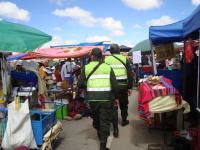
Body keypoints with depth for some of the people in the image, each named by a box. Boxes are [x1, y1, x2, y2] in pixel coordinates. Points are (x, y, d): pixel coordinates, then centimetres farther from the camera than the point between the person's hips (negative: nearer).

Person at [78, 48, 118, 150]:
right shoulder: (108, 67, -2)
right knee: (105, 121, 8)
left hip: (92, 98, 2)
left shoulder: (86, 68, -1)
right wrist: (112, 95, 12)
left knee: (96, 119, 23)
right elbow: (115, 85, -4)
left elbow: (80, 84, -2)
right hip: (106, 98, -1)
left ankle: (100, 136, 45)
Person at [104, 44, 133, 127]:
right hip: (123, 85, 1)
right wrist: (130, 85, 5)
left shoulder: (106, 59, 0)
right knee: (123, 104, 16)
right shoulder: (124, 59, 1)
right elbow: (130, 73, 0)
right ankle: (124, 120, 26)